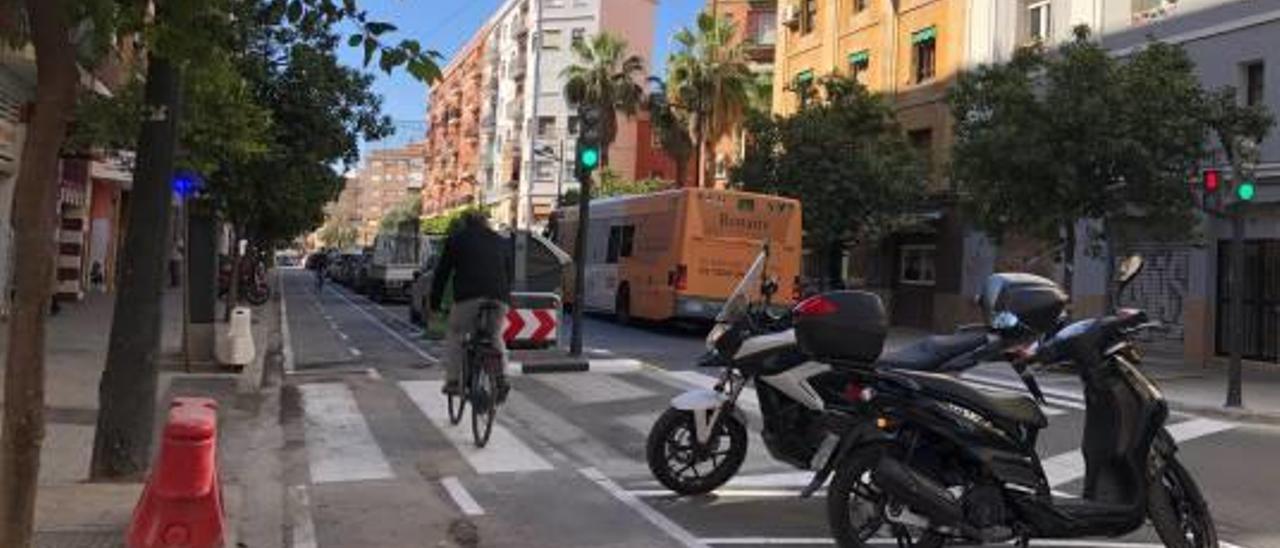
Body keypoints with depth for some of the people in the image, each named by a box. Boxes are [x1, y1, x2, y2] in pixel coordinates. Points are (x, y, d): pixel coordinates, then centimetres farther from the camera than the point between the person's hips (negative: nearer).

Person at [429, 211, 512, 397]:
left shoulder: (456, 238, 18)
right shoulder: (501, 241, 27)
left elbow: (442, 271, 17)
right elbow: (509, 273, 29)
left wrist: (435, 300, 22)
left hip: (469, 297, -3)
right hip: (499, 298, 3)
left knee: (454, 335, 15)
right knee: (495, 336, 21)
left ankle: (453, 381, 7)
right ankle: (501, 378, 8)